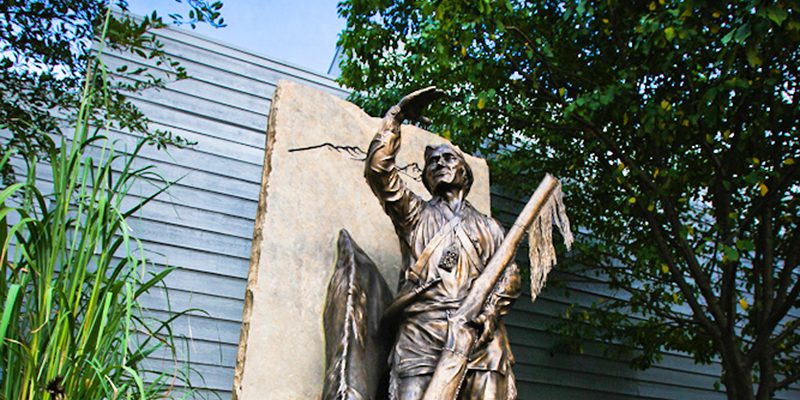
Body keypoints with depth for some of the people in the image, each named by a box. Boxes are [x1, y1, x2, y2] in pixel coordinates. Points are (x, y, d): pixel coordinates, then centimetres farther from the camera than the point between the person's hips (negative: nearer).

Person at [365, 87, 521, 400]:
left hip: (479, 334, 1)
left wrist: (491, 310, -5)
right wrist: (398, 114, 16)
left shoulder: (488, 227, 28)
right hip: (421, 331, -1)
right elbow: (378, 167, 11)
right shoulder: (415, 213, 24)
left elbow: (509, 274, 15)